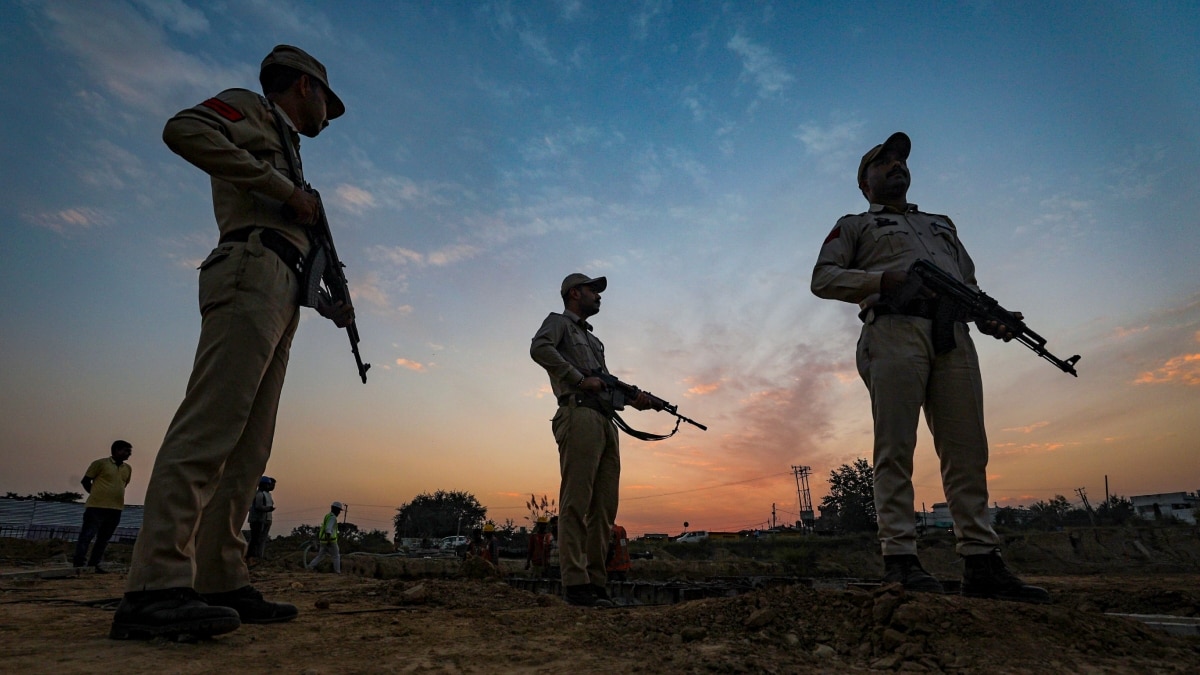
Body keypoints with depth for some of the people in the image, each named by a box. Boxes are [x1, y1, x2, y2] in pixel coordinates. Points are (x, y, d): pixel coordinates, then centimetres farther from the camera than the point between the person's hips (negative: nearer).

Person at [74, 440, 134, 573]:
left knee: (104, 539, 9)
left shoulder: (128, 469, 12)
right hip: (97, 507, -5)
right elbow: (85, 481, 1)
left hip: (116, 509, 6)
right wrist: (96, 494, 5)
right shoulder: (100, 463, -4)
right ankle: (78, 564, 3)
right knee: (87, 535, -2)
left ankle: (94, 564, 16)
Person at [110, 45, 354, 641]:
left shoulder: (284, 152, 34)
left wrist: (331, 305, 17)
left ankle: (219, 582, 4)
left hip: (279, 295, 9)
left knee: (247, 448, 2)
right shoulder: (249, 110, 13)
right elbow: (184, 130, -11)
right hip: (250, 274, -9)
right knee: (210, 424, -18)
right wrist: (287, 190, -10)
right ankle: (155, 588, -19)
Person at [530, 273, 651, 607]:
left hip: (606, 422, 8)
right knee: (576, 503, -10)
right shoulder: (559, 322, 10)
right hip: (579, 414, -8)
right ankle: (576, 583, -9)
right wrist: (580, 378, -12)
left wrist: (633, 398, 5)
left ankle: (596, 581, 7)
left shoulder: (594, 340, 33)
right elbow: (539, 348, -12)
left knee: (604, 506, 3)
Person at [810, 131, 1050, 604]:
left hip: (954, 336, 5)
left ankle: (981, 561, 2)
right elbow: (823, 278, 5)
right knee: (895, 449, -11)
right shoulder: (855, 225, 21)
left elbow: (969, 283, 29)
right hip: (893, 331, -4)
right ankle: (900, 558, -11)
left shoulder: (942, 224, 36)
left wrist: (992, 317, 6)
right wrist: (885, 278, -10)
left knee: (967, 452, -1)